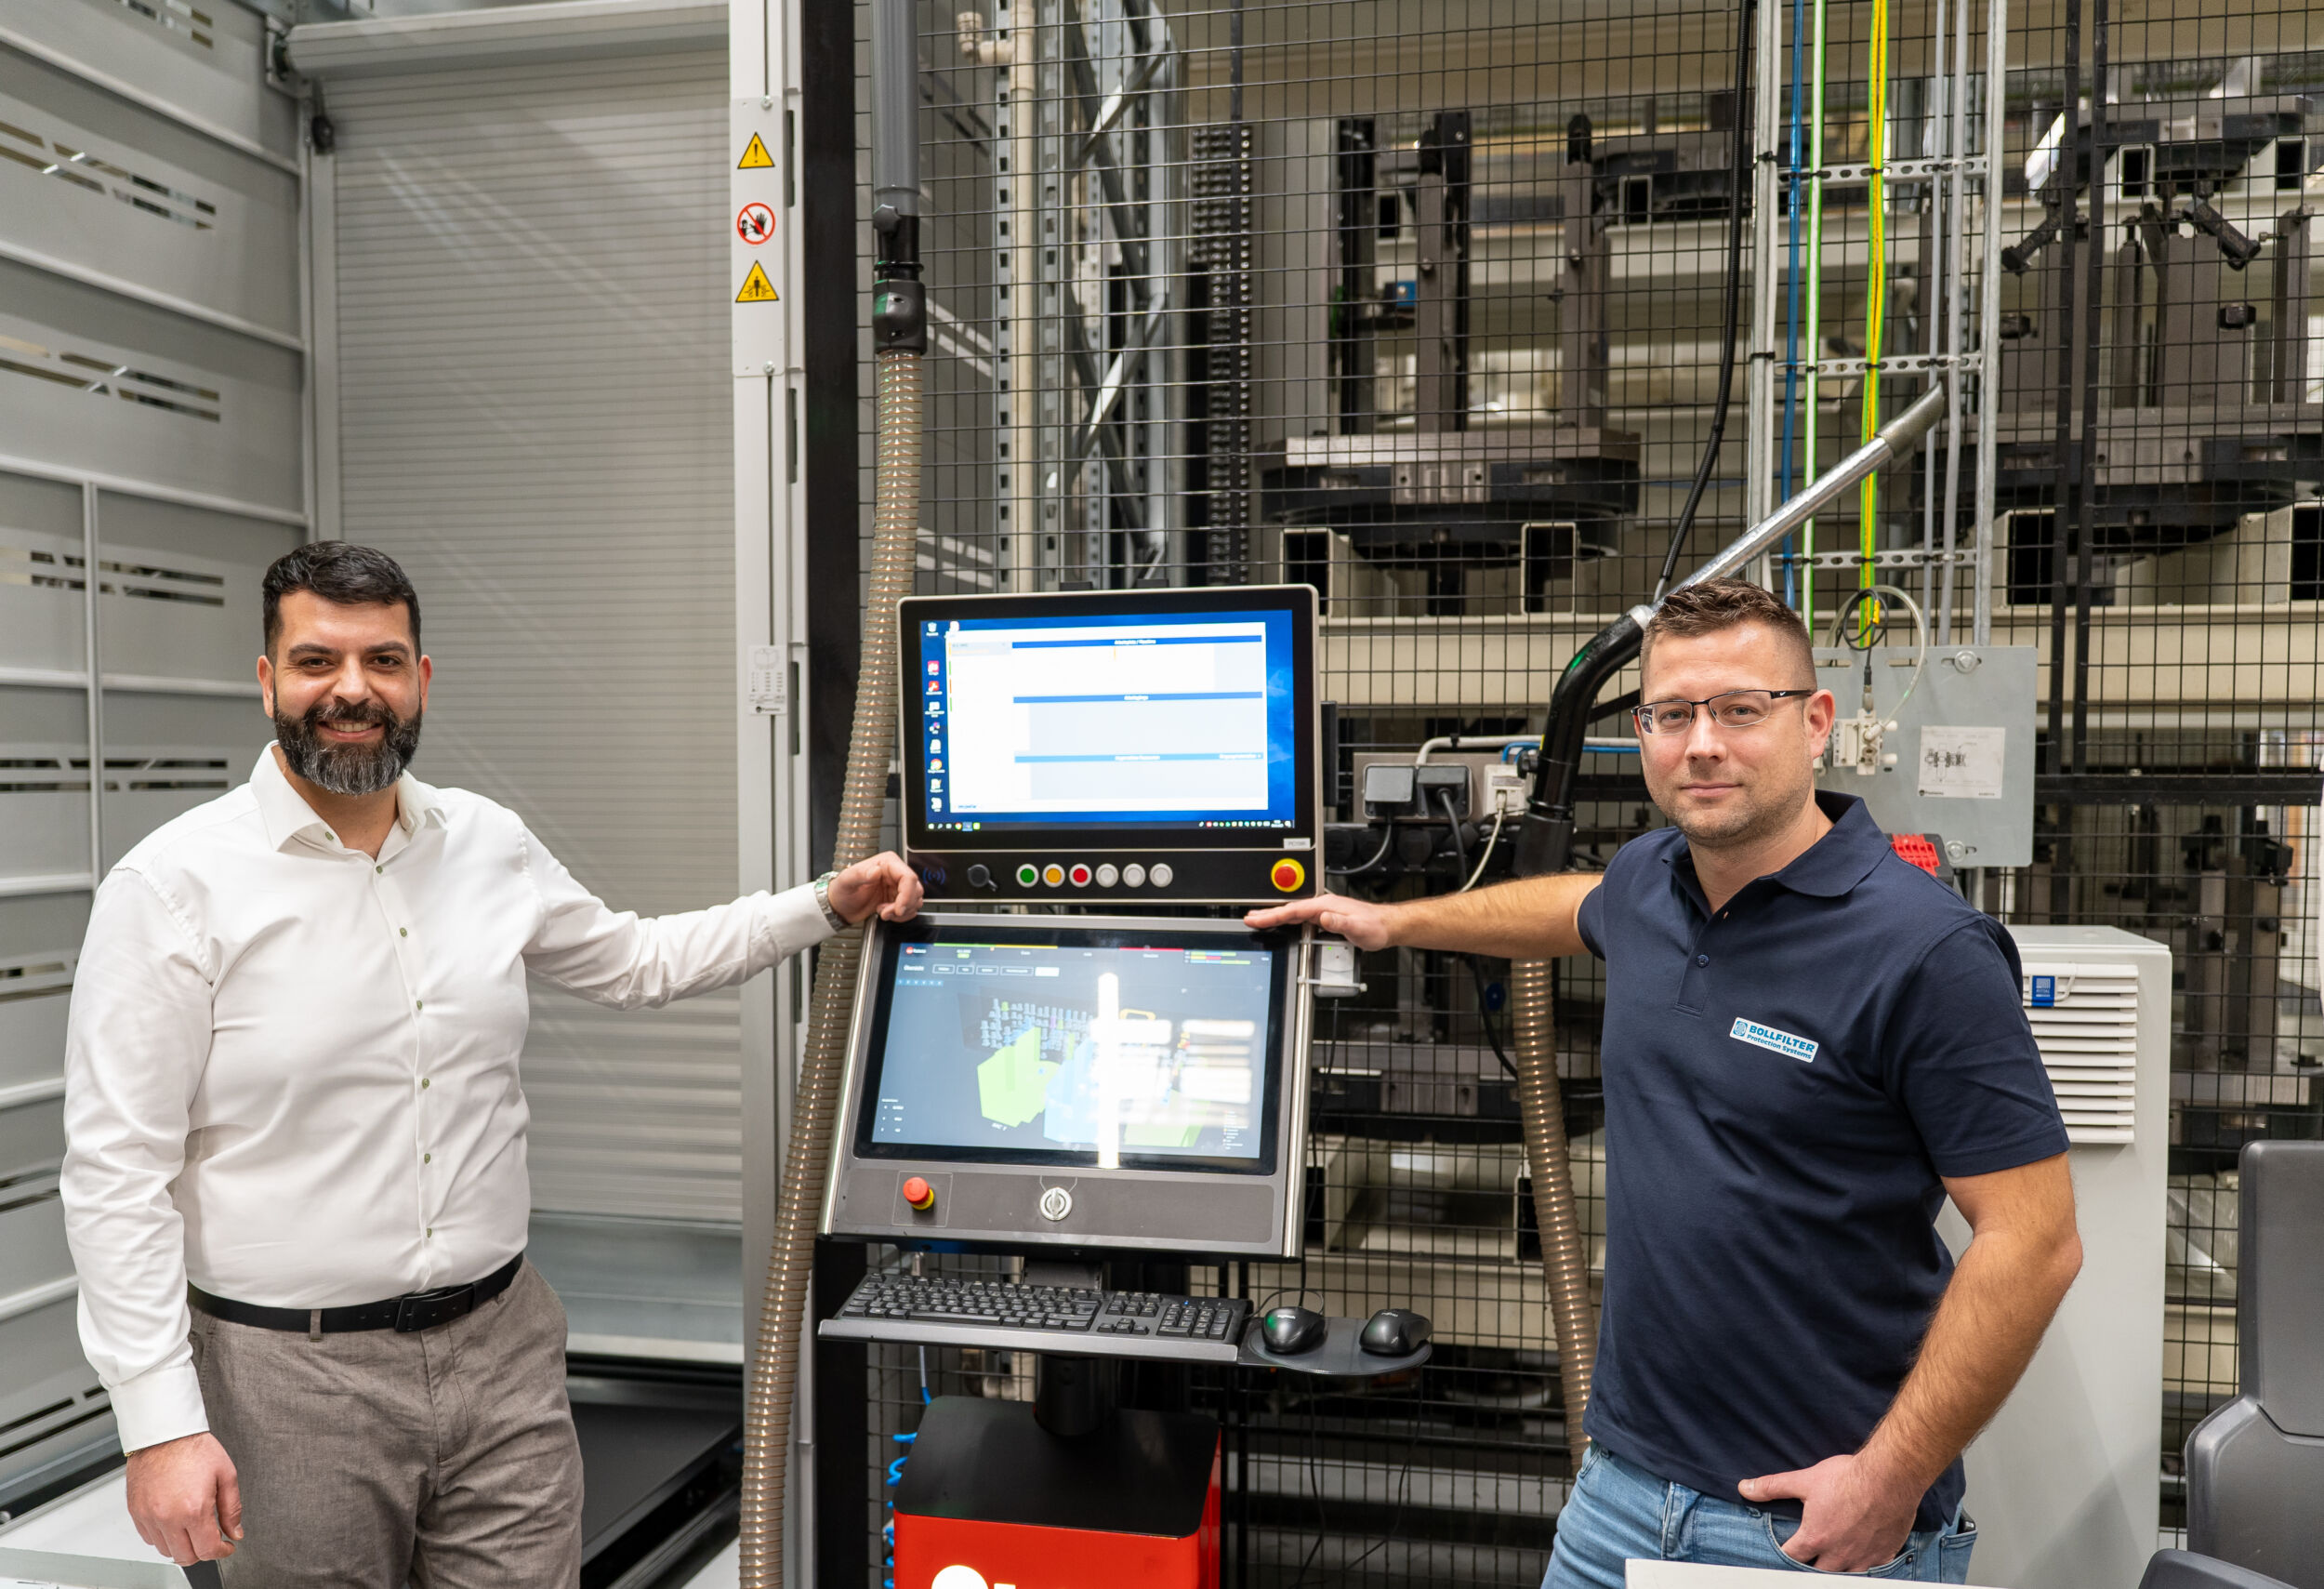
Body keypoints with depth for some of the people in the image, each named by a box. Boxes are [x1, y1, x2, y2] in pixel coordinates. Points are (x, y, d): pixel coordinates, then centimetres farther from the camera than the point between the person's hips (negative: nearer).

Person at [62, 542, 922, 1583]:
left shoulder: (491, 845, 4)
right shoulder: (175, 885, -10)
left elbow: (636, 961, 19)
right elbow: (117, 1174, -11)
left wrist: (827, 907, 14)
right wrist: (162, 1426, -14)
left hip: (503, 1347, 4)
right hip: (294, 1377, -3)